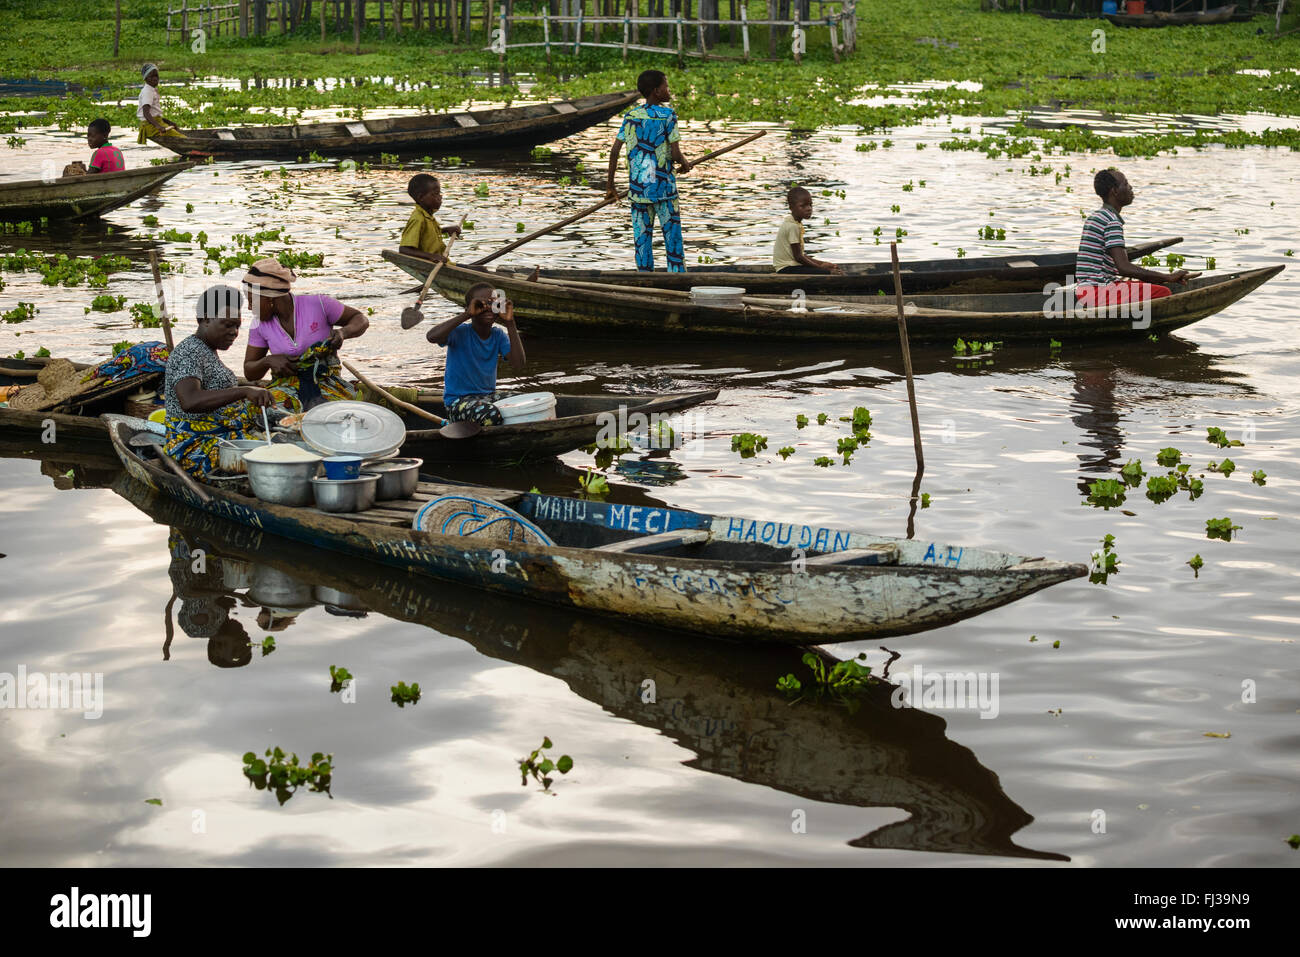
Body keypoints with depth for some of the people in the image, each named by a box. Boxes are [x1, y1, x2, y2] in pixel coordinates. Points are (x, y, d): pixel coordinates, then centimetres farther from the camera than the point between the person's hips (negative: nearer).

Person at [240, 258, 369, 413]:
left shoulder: (318, 305, -7)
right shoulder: (260, 325, 4)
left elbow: (361, 320, 5)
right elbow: (249, 373, 10)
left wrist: (343, 332, -18)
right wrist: (269, 361, -13)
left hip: (326, 385, -2)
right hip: (286, 388, 2)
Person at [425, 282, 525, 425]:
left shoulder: (499, 336, 3)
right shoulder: (461, 333, -12)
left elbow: (518, 366, -12)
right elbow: (432, 336, -34)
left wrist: (510, 324, -16)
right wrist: (467, 315, -33)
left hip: (489, 396, 6)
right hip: (457, 401, -6)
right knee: (492, 416, -35)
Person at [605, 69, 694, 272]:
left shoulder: (630, 116, 5)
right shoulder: (667, 115, -9)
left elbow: (614, 150, 3)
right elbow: (675, 154, -13)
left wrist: (609, 184, 10)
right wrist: (684, 165, 9)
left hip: (637, 187, 4)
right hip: (663, 186, -4)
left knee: (642, 236, 8)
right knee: (672, 234, 5)